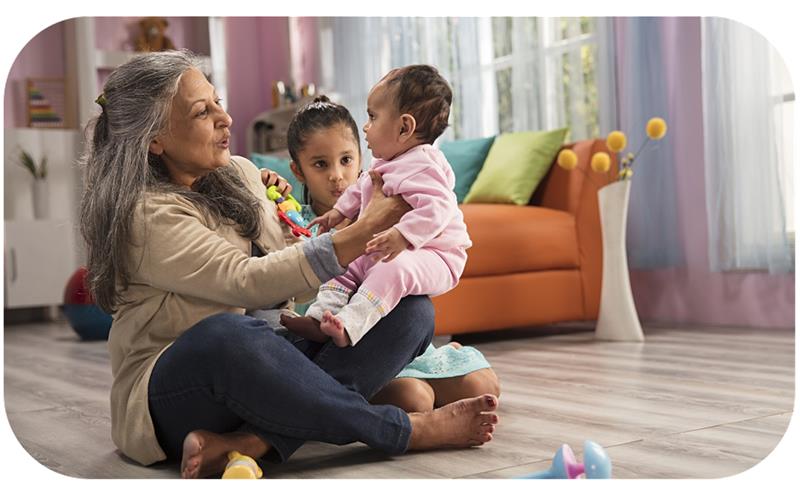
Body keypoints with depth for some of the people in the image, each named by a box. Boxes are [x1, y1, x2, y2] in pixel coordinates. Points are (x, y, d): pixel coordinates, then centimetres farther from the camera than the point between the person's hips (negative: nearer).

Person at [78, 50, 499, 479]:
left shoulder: (241, 174, 11)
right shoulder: (143, 214, -14)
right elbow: (248, 282, -25)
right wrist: (365, 231, -22)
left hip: (260, 373, 8)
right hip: (168, 394, -8)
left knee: (411, 307, -10)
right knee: (227, 334, -43)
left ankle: (250, 443, -30)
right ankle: (404, 430, -26)